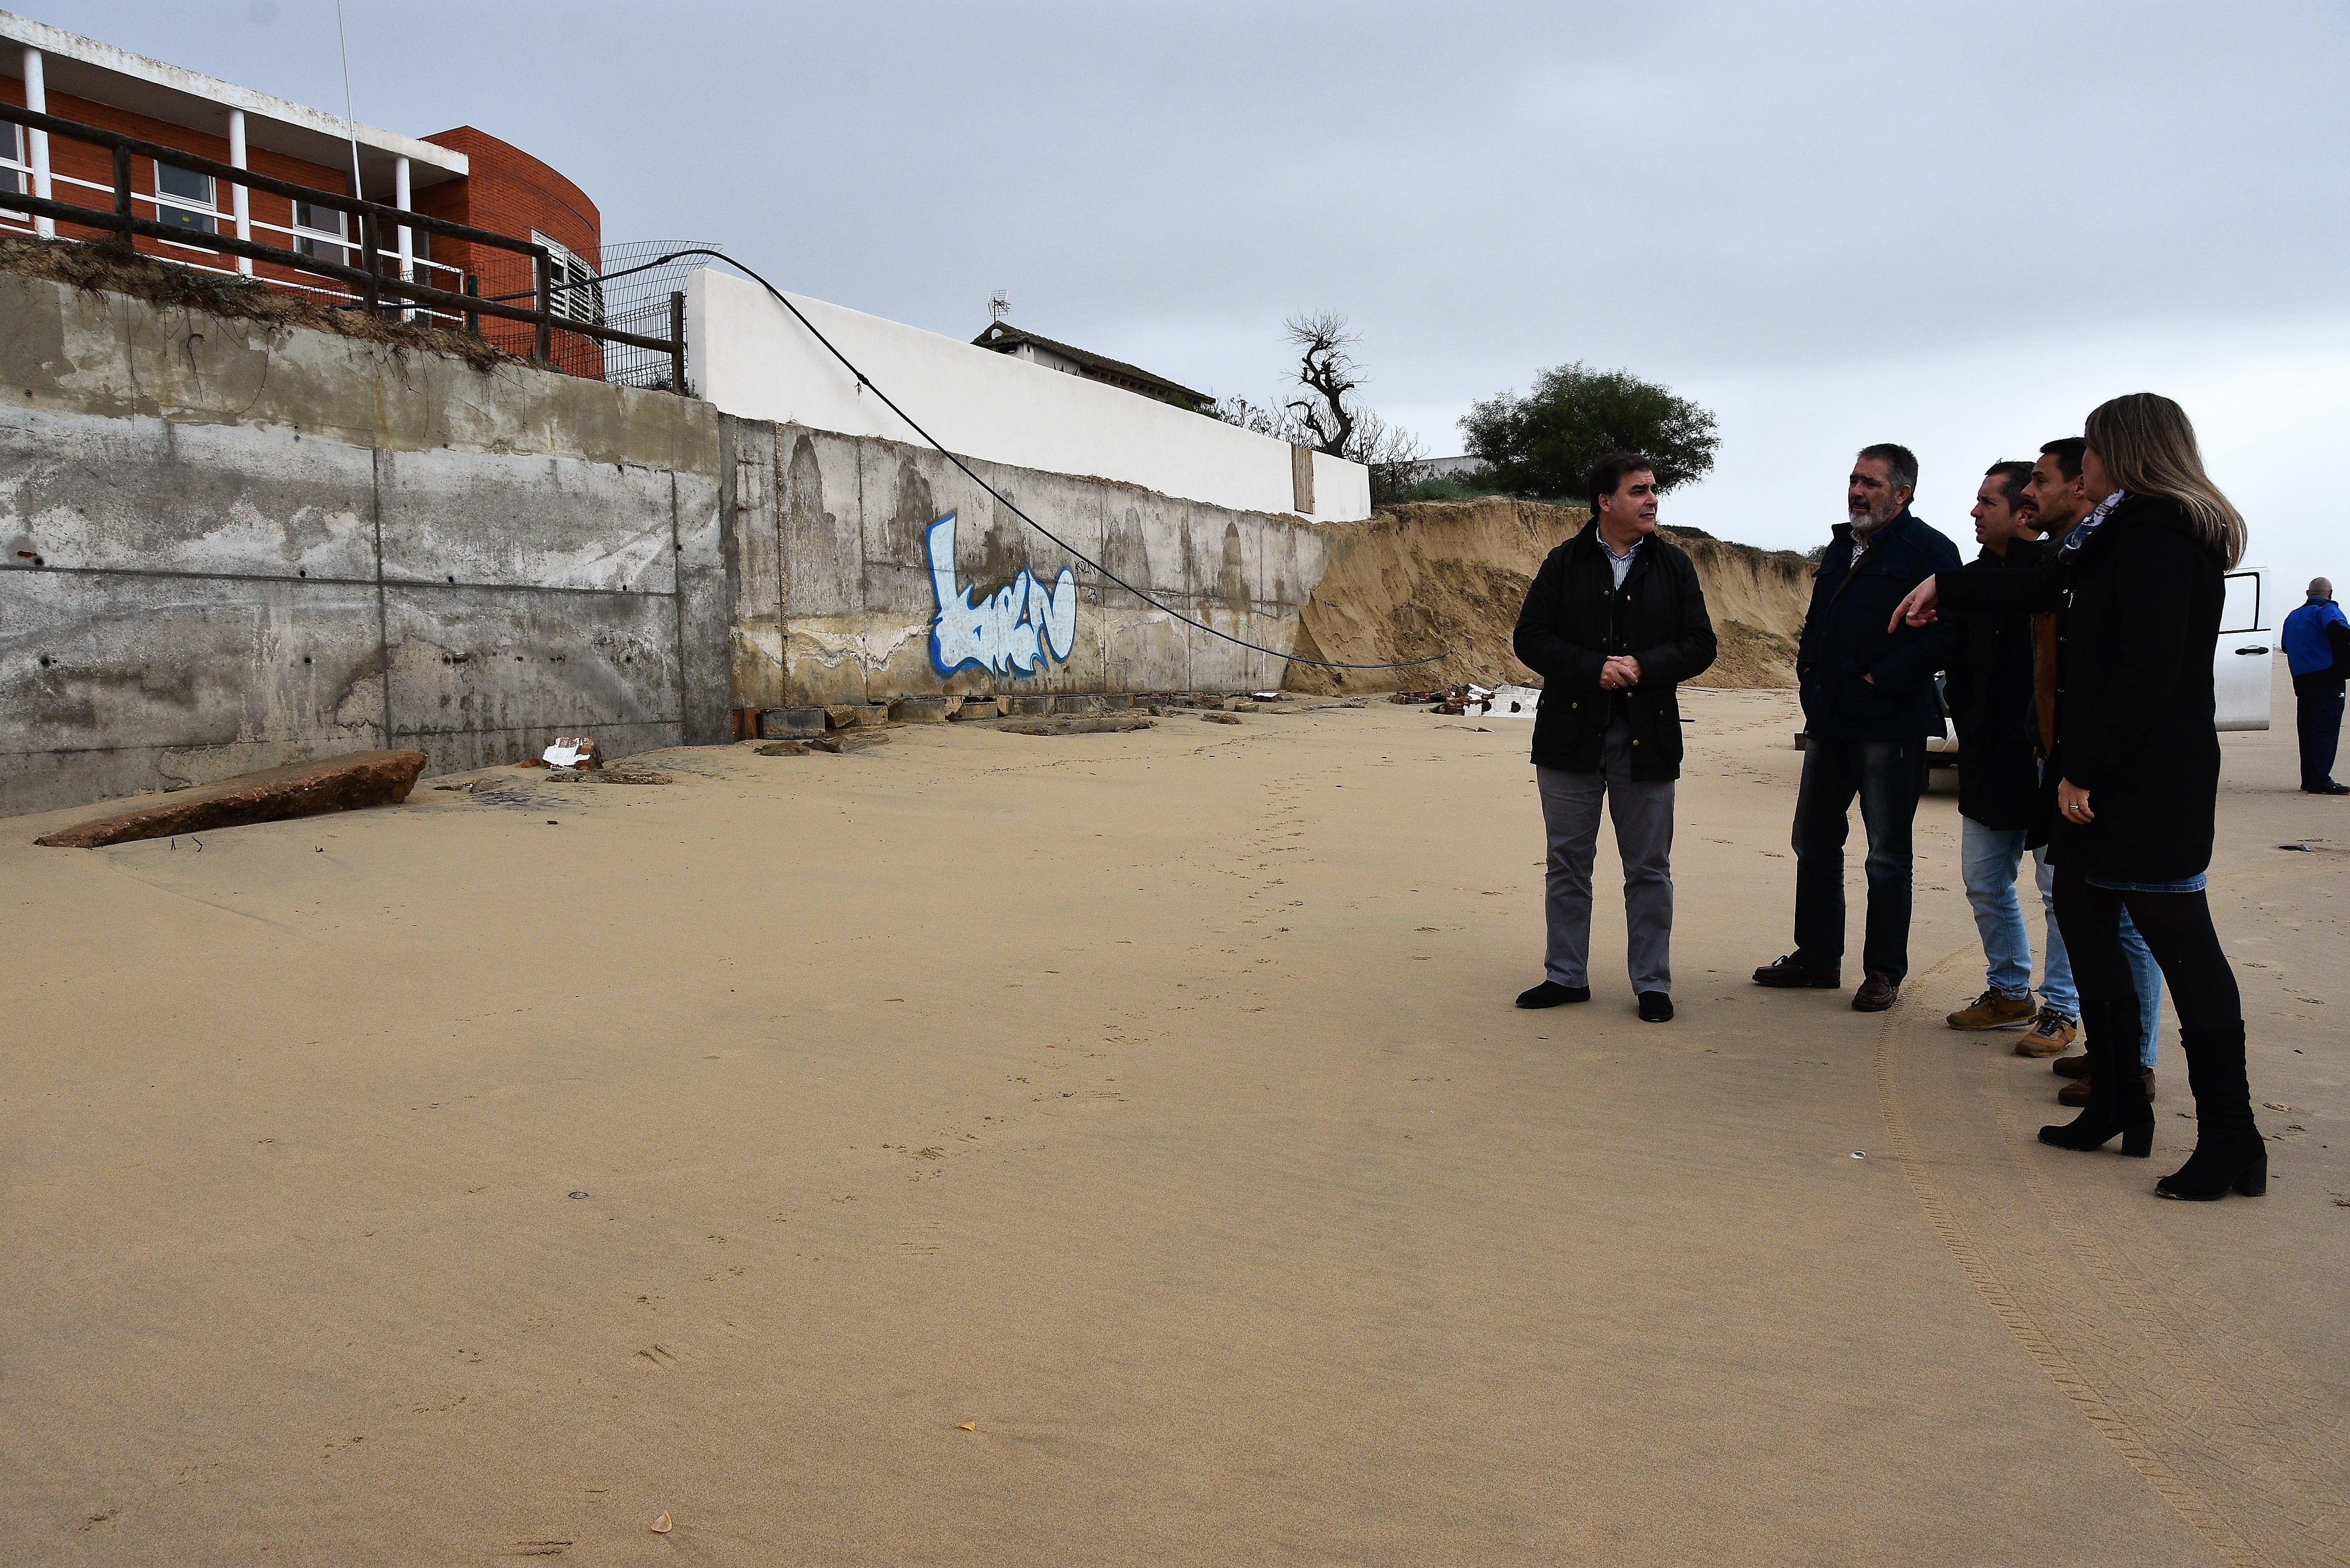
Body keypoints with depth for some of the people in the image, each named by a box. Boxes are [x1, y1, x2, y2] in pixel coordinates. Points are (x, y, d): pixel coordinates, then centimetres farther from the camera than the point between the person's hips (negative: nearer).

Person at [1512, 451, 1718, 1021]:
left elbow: (1700, 643, 2)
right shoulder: (1564, 564, 2)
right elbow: (1530, 639, -4)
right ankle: (1566, 975, 20)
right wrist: (1594, 669, -17)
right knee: (1567, 862, 8)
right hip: (1571, 737, 0)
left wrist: (1643, 667, -15)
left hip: (1647, 739, 0)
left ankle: (1653, 983, 17)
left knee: (1649, 868, 6)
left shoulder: (1673, 565, 5)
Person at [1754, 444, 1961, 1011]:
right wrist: (1808, 667, 8)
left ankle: (1884, 971, 12)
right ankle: (1817, 957, 24)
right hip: (1829, 721, 8)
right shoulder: (1840, 548, 17)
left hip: (1891, 725, -8)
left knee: (1887, 855, 1)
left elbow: (1943, 634, -17)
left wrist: (1880, 680, -19)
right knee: (1814, 841, 13)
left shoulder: (1929, 551, -7)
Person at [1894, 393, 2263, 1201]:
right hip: (2107, 778, 10)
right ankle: (2117, 1105, 23)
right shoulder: (2121, 534, 15)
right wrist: (1945, 586, 36)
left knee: (2179, 939, -7)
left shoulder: (2154, 534, -15)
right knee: (2084, 922, 14)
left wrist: (2084, 768, -18)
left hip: (2146, 783, -10)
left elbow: (2146, 670, -22)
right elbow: (2047, 588, 29)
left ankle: (2230, 1140, 0)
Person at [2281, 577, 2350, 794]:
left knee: (2308, 731, 10)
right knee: (2326, 730, -8)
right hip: (2328, 680, -7)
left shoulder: (2293, 617, 20)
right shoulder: (2327, 610, -4)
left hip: (2302, 682, 7)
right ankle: (2320, 780, -13)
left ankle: (2308, 780, 11)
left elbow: (2286, 647, 27)